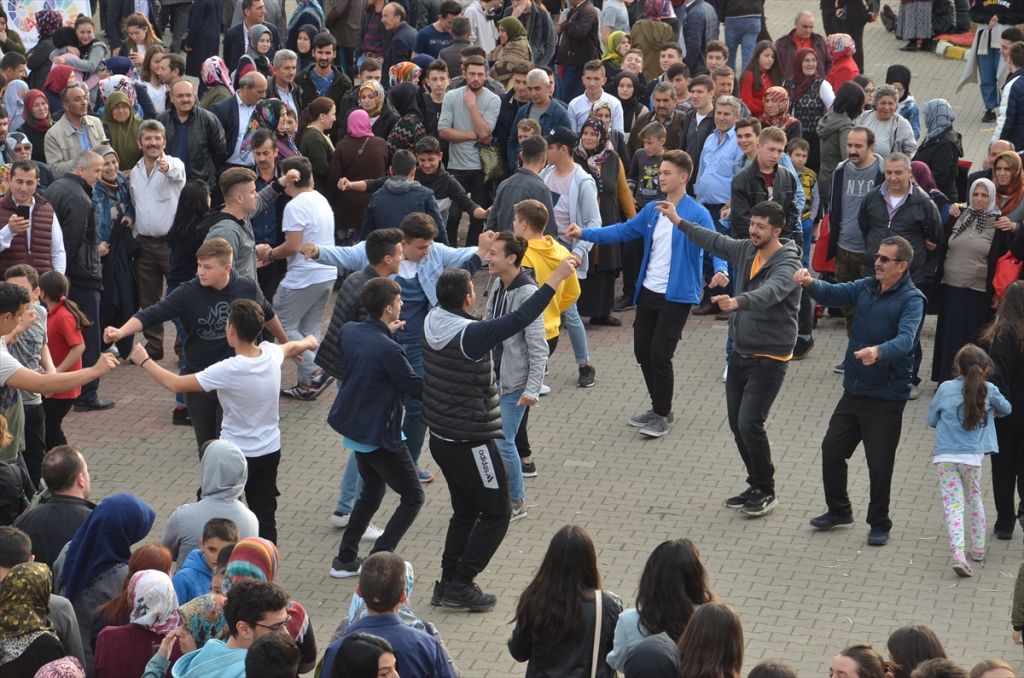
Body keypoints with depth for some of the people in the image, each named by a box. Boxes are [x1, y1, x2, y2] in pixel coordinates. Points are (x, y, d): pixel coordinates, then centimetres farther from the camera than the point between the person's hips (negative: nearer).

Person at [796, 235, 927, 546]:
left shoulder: (912, 299, -14)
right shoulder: (866, 287, 6)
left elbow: (905, 339, -29)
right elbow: (832, 293, -1)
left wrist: (879, 352, -49)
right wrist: (811, 283, -24)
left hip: (887, 397, -6)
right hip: (854, 389, 7)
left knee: (879, 463, 0)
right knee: (832, 450, 12)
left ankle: (879, 524, 18)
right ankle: (839, 510, 32)